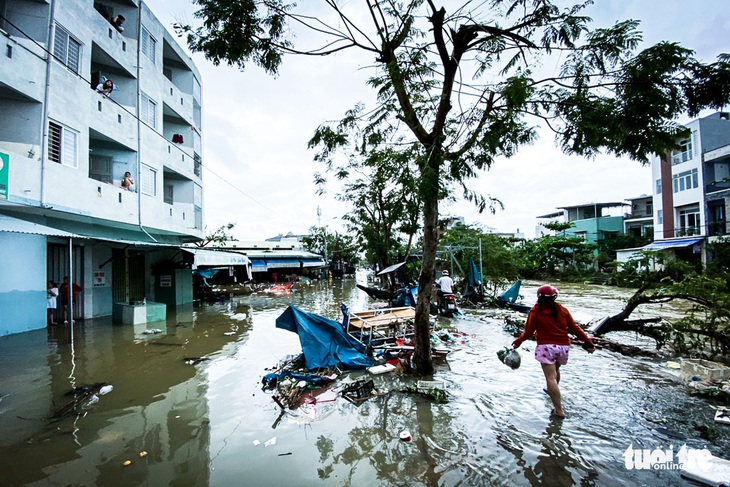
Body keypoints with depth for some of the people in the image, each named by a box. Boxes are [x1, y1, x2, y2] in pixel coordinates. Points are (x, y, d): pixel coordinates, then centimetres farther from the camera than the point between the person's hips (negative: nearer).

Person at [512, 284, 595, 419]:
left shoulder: (535, 312, -4)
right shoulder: (562, 310, 4)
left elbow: (528, 332, -2)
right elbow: (574, 328, 4)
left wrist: (518, 342, 13)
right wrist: (588, 342, 13)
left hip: (546, 347, -5)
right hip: (563, 346, 5)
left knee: (550, 377, -4)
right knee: (555, 369, 30)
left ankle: (559, 410, -5)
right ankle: (554, 392, 50)